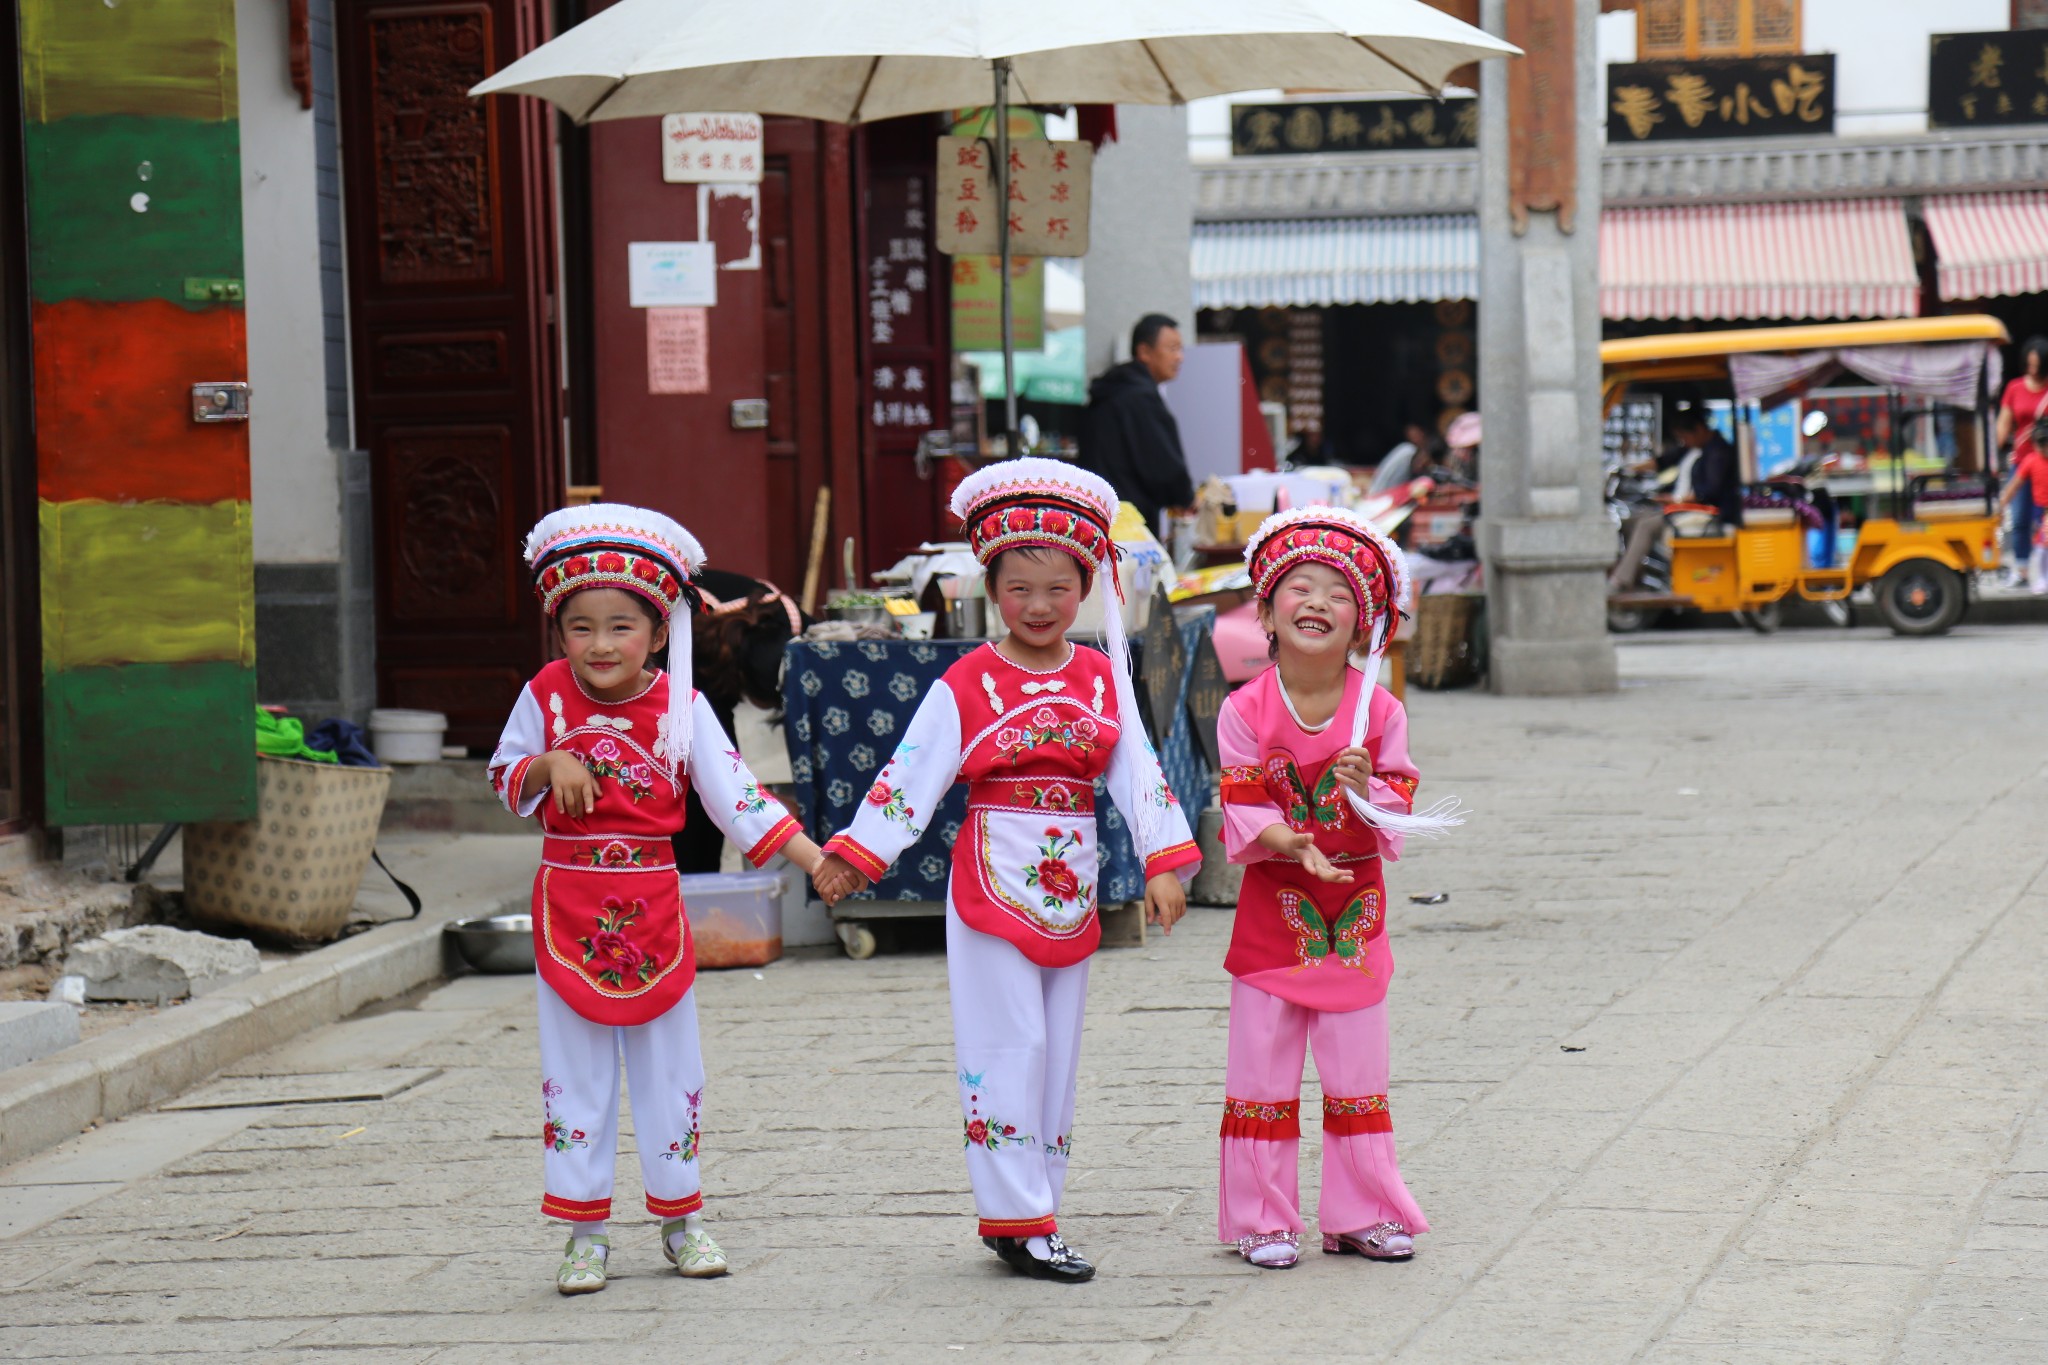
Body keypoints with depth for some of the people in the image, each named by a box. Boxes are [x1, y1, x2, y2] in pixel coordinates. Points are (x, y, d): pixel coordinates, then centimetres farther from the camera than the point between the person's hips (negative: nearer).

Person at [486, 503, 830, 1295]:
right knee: (575, 1072, 4)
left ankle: (680, 1217, 22)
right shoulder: (545, 697, -4)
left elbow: (735, 798, -4)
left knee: (668, 1066, 9)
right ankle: (584, 1230, 11)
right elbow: (505, 779, 4)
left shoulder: (682, 708, -5)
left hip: (653, 905, 0)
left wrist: (817, 860, -11)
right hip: (569, 905, 0)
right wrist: (550, 764, -18)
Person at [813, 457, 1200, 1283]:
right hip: (993, 882, -5)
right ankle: (1017, 1220, -1)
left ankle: (1027, 1210, 17)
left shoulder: (1101, 679, 7)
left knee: (1057, 1051, 9)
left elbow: (1138, 774, 4)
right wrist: (854, 854, -11)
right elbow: (911, 775, -6)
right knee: (1009, 1047, -5)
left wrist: (1163, 863, -4)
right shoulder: (967, 685, -5)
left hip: (1069, 889, 5)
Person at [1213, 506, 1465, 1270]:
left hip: (1355, 907, 2)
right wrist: (1290, 845, -27)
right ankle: (1262, 1219, 9)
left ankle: (1362, 1214, 18)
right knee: (1262, 1069, 1)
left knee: (1358, 1070, 8)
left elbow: (1398, 813, -2)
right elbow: (1241, 809, -9)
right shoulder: (1246, 711, -7)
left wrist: (1364, 787, -23)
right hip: (1272, 909, -2)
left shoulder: (1379, 711, -3)